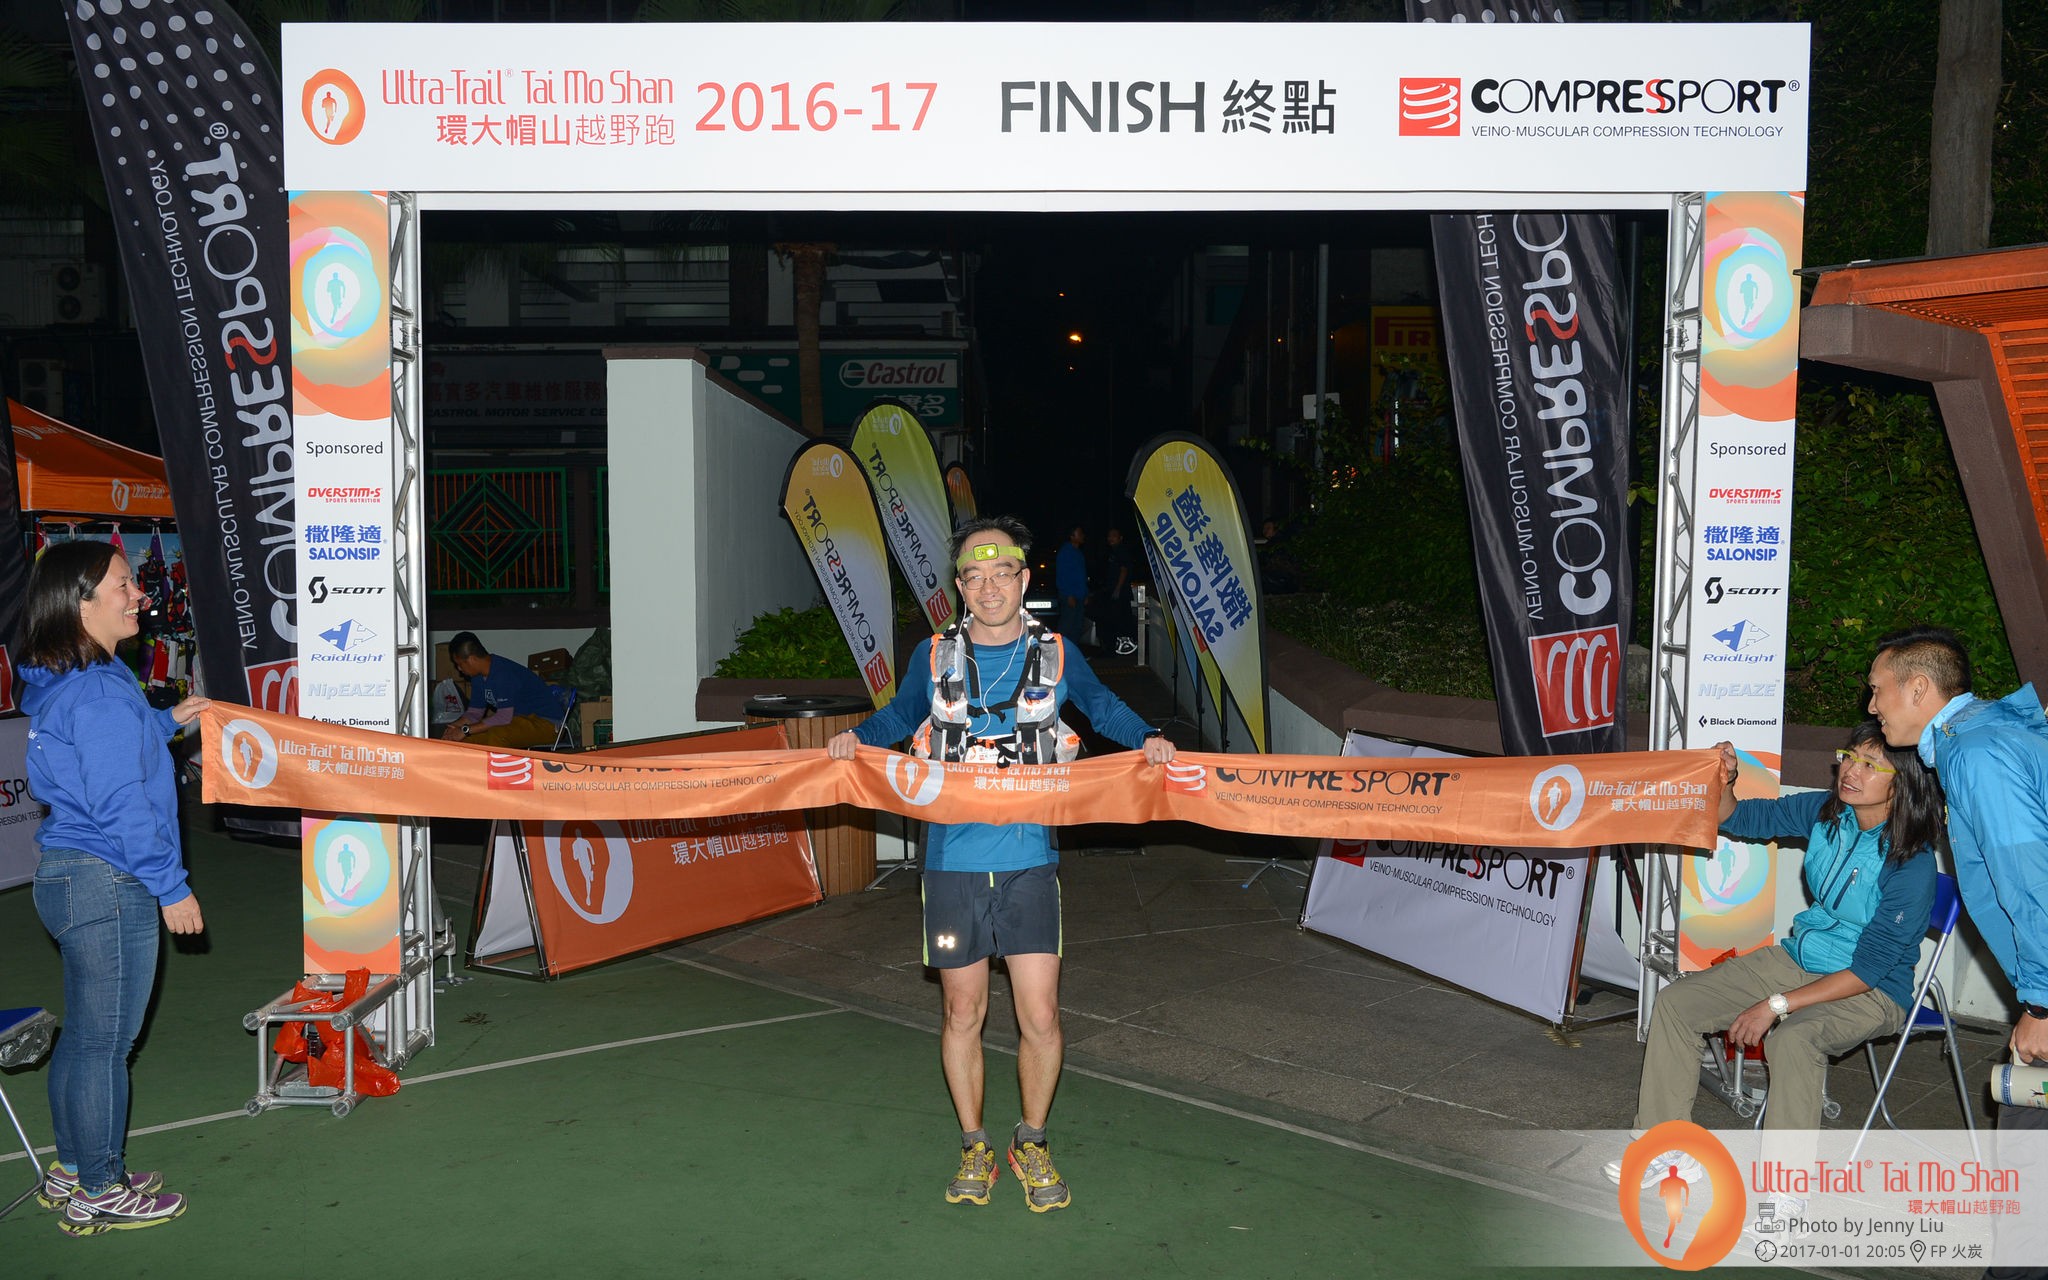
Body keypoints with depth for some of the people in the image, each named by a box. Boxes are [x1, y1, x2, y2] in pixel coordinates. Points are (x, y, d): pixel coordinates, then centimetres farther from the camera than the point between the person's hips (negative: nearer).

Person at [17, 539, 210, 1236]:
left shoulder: (58, 684, 10)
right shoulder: (101, 693, -20)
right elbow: (120, 803, -21)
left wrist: (166, 720, 22)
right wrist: (171, 888, -15)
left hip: (67, 874, 10)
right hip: (109, 886, -10)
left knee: (83, 1034, 20)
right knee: (105, 1042, 2)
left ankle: (71, 1169, 34)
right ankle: (99, 1193, 15)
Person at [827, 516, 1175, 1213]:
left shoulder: (1057, 653, 2)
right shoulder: (934, 656, 3)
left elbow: (1102, 706, 20)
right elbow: (899, 717, 19)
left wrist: (1145, 738, 3)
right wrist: (858, 736, 1)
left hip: (1028, 864, 0)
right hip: (952, 863, 1)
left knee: (1039, 1018, -1)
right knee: (964, 1015, 10)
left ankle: (1032, 1143, 24)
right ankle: (974, 1148, 29)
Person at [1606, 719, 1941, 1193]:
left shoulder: (1913, 864, -22)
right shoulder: (1825, 812, -4)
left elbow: (1869, 969, -22)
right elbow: (1741, 820, 11)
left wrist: (1776, 1006, -23)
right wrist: (1722, 784, -14)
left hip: (1873, 991, -7)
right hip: (1798, 959, 7)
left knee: (1792, 1039, -38)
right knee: (1674, 1002, -5)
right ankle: (1666, 1146, 4)